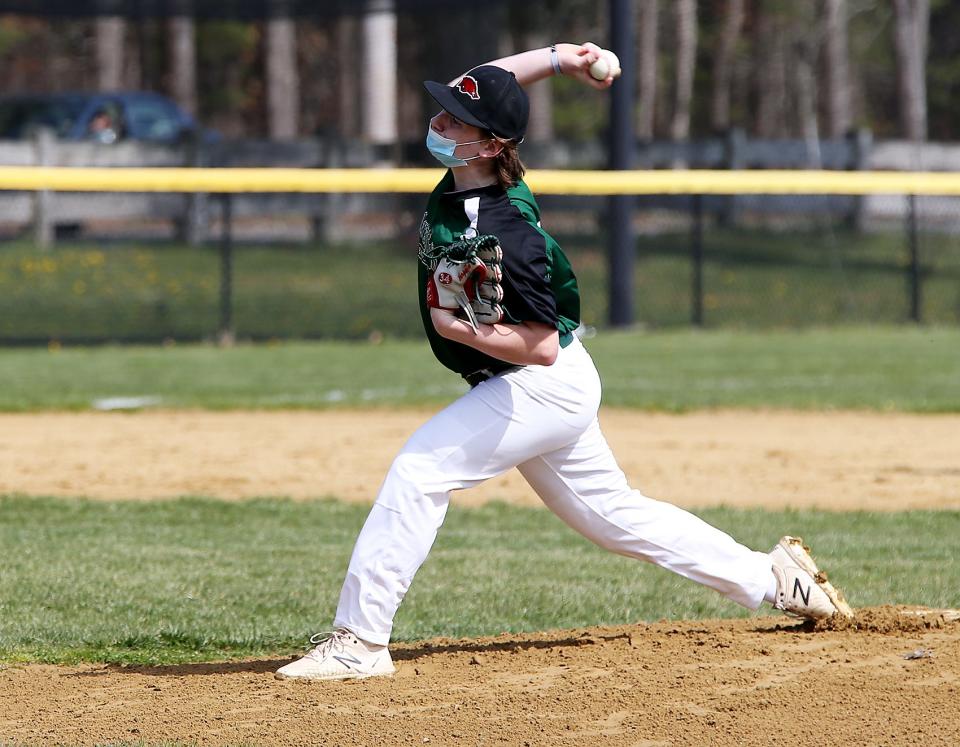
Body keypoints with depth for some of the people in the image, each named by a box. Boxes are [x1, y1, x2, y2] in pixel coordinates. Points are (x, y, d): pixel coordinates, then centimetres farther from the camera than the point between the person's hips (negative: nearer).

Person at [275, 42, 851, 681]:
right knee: (615, 514, 18)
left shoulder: (501, 234, -29)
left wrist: (459, 327, -34)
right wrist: (558, 59, 1)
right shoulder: (465, 174, -5)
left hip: (547, 386, -10)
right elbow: (483, 86, 12)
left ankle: (359, 640, -19)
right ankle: (772, 579, 27)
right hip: (541, 393, 10)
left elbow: (542, 346, -27)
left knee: (421, 467, -18)